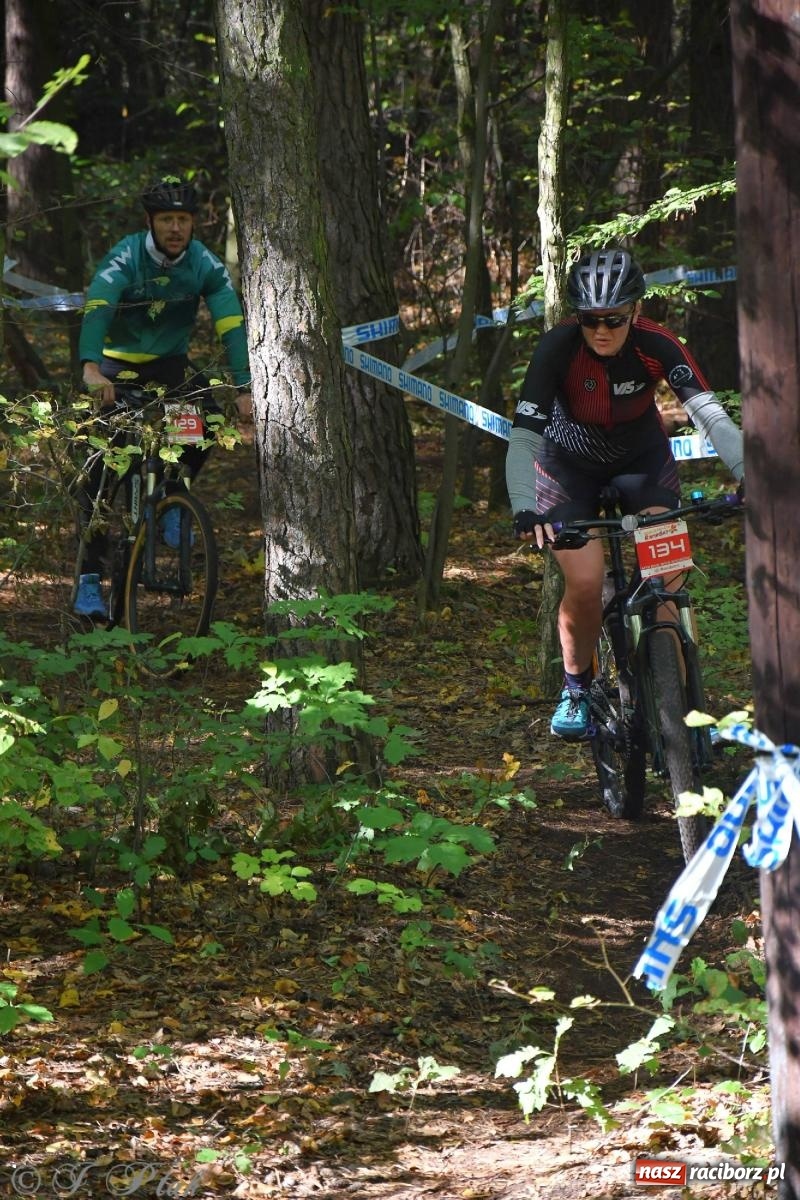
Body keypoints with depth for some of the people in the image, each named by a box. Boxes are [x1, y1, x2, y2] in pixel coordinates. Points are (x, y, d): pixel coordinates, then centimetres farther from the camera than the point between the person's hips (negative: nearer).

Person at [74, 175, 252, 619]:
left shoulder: (205, 265, -14)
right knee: (103, 467, -12)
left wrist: (244, 388, -34)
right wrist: (90, 367, -56)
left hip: (169, 364, 3)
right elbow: (96, 309, -38)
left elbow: (232, 325, -21)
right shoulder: (124, 258, -23)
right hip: (117, 364, -3)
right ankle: (89, 578, -9)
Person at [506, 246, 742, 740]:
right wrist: (525, 510, -49)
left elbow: (711, 414, -35)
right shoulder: (558, 348, -30)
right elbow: (524, 435, -35)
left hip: (642, 457, 1)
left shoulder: (657, 345, -27)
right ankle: (576, 684, 10)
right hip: (570, 463, -1)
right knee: (585, 582, -16)